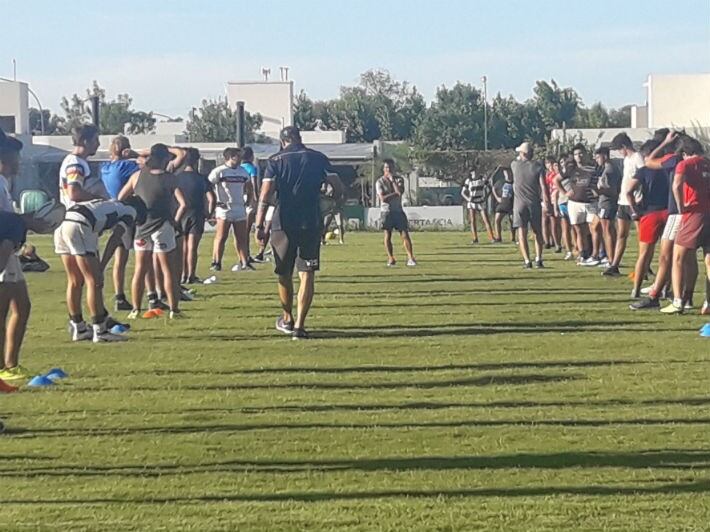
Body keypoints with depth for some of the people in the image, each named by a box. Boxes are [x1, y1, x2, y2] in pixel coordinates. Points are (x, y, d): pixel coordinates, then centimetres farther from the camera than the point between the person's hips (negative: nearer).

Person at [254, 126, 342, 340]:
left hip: (283, 224, 0)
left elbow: (265, 194, -7)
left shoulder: (275, 161, 2)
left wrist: (259, 225, -8)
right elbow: (337, 188, 5)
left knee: (284, 274, 16)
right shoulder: (318, 158, 6)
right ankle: (299, 325, -8)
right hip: (311, 224, 0)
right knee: (307, 275, 0)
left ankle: (287, 319, 30)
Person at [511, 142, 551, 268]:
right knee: (537, 232, 12)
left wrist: (519, 158, 42)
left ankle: (527, 261, -8)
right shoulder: (538, 166, -2)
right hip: (535, 203, 1)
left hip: (519, 204, -1)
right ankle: (538, 259, 3)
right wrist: (546, 202, -5)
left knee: (522, 233, 0)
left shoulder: (515, 165, 0)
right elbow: (543, 186, -8)